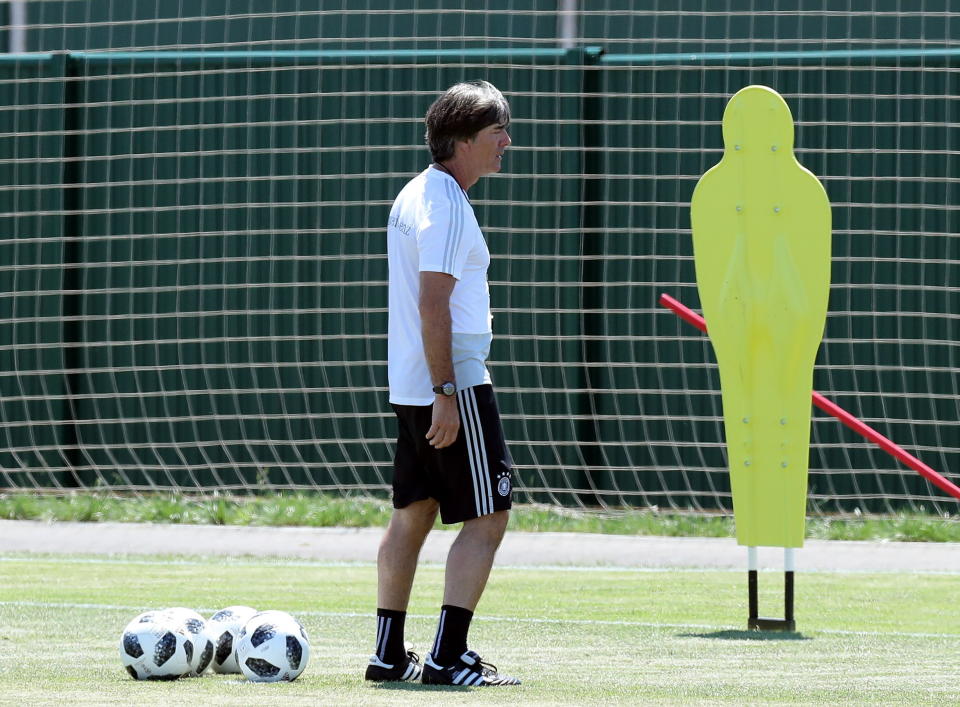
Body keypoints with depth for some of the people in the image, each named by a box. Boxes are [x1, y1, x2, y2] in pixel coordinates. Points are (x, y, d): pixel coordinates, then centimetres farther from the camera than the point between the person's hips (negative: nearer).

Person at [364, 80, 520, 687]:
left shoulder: (416, 194, 14)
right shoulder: (446, 206, -16)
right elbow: (433, 305, -21)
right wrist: (446, 395, -22)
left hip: (411, 387, 10)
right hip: (455, 385, -10)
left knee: (412, 516, 13)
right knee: (488, 517, -6)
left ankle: (389, 654, 16)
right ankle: (448, 657, -10)